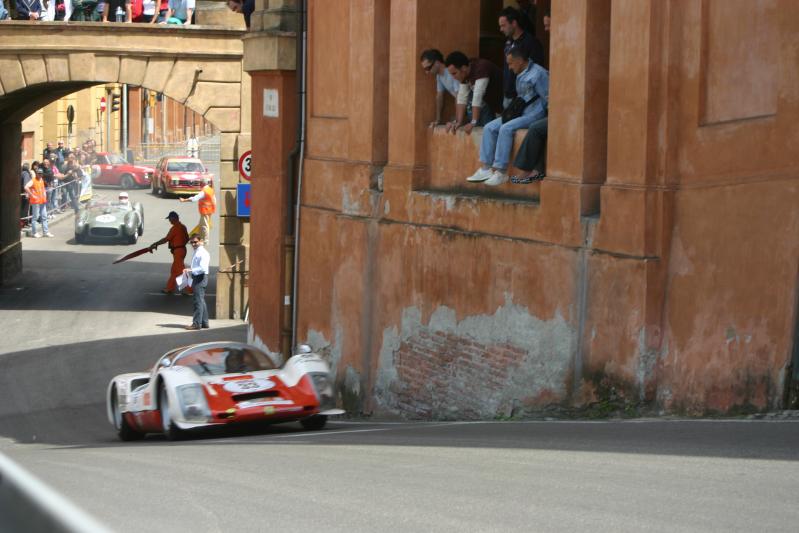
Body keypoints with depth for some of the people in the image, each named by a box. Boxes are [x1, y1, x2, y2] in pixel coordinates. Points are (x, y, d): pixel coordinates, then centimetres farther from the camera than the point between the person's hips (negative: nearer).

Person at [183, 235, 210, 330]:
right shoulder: (196, 252, 16)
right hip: (196, 278, 10)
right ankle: (204, 322, 22)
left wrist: (191, 270, -25)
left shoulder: (203, 253, -14)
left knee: (198, 301, -9)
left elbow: (203, 268, -23)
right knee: (201, 301, 15)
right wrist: (189, 272, 11)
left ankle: (197, 323, -10)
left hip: (200, 278, -10)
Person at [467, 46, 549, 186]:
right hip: (520, 112, 9)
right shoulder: (520, 75, 16)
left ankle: (501, 172, -26)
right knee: (490, 128, -4)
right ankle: (486, 168, -9)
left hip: (534, 114, -9)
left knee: (506, 129, -28)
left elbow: (547, 99, -14)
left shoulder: (538, 73, -13)